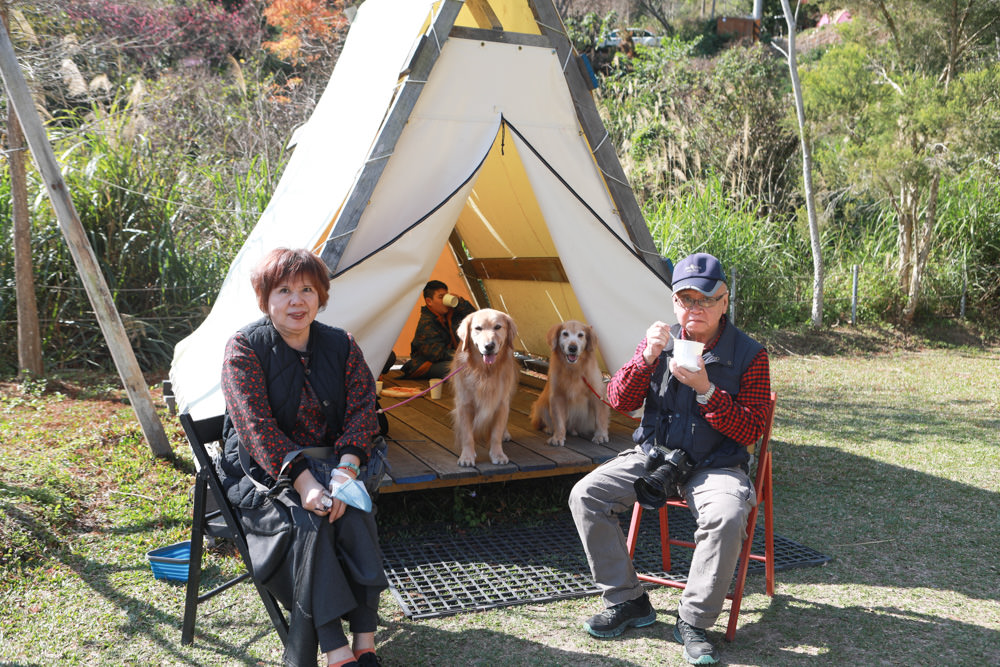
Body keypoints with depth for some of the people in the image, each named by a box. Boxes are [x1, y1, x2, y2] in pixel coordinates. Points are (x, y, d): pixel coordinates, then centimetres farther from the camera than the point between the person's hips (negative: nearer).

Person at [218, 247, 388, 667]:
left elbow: (361, 410, -3)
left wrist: (345, 471, -22)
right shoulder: (245, 348, -9)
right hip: (260, 473, -3)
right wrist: (302, 480, -30)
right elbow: (257, 425, -19)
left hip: (324, 463, 3)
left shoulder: (340, 345, 2)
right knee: (305, 522, -32)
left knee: (355, 513, -28)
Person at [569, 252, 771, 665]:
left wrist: (706, 390, -24)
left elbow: (751, 430, -11)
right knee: (586, 495, -16)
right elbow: (619, 401, -1)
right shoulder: (662, 342, 4)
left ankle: (694, 622, -14)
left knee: (727, 516, -36)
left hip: (714, 465, -3)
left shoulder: (749, 354, -6)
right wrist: (646, 357, -18)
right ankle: (626, 601, -2)